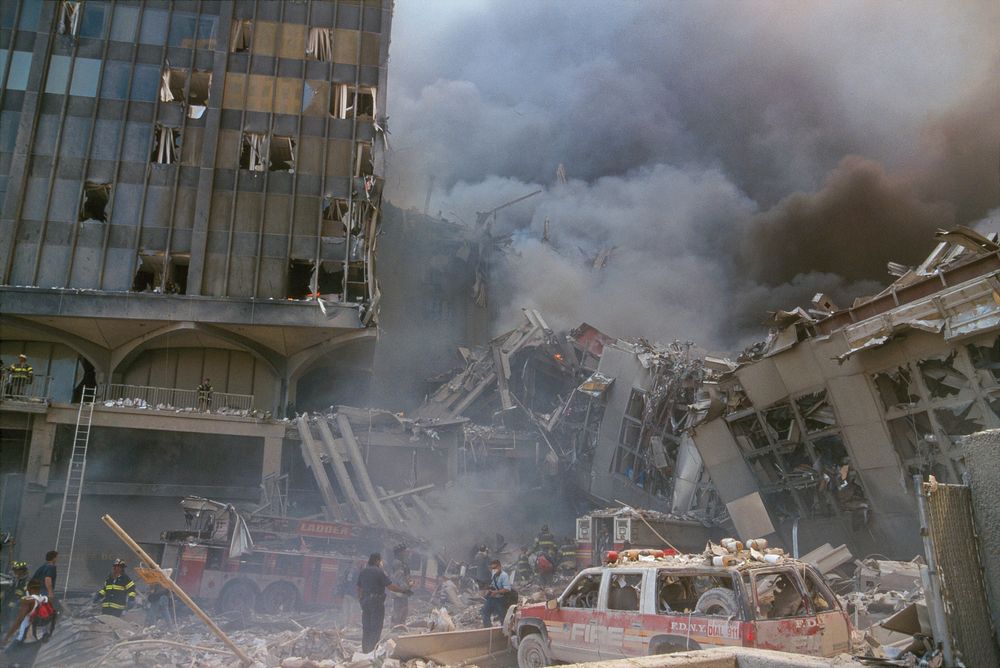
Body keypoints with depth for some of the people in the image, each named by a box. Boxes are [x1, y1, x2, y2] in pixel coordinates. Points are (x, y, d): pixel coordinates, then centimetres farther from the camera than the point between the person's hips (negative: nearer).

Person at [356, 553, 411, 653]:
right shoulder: (379, 572, -10)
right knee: (376, 628, -2)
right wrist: (405, 591, -7)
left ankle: (365, 650, 17)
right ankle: (373, 651, -4)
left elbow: (359, 588, 14)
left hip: (365, 601, 7)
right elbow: (390, 586, -14)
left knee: (366, 628, 13)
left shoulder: (362, 572, 11)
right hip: (376, 601, -7)